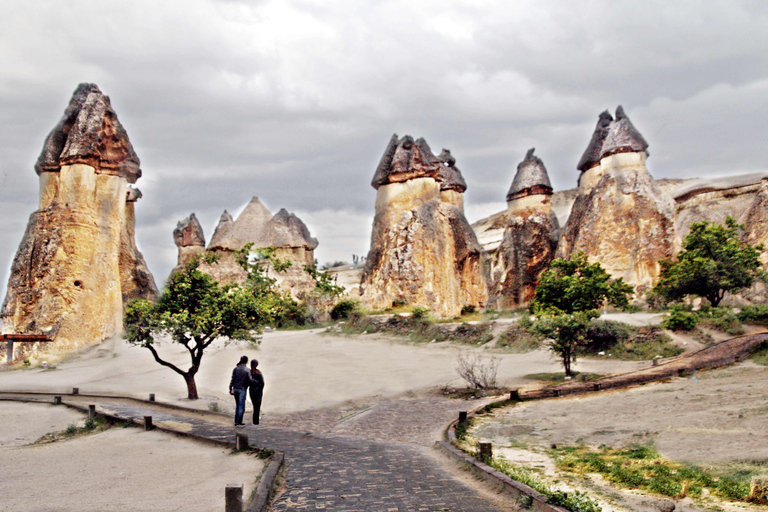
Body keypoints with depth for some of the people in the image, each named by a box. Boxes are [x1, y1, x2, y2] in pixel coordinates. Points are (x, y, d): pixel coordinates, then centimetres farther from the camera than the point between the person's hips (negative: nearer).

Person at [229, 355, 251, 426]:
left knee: (237, 405, 16)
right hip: (242, 389, -5)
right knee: (241, 406, 1)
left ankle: (236, 421, 17)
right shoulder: (247, 370, -10)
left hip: (235, 389, 5)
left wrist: (230, 389, 4)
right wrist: (247, 384, 11)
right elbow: (249, 381, -11)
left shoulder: (235, 369, 1)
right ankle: (239, 422, 0)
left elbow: (232, 379, -1)